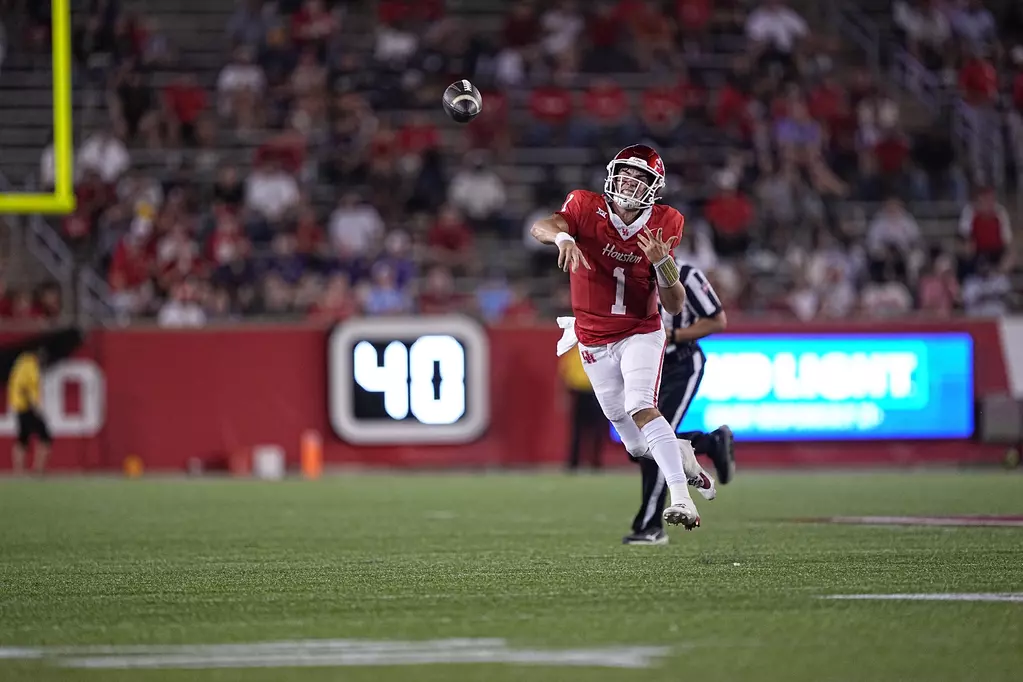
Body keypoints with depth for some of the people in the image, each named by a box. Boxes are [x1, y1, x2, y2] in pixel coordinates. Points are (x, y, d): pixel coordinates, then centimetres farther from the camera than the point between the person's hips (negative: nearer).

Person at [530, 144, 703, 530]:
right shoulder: (587, 208, -10)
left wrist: (663, 264, -26)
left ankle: (682, 498, -33)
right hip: (594, 338, 2)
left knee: (641, 408, -25)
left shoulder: (662, 226, -8)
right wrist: (562, 237, -52)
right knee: (622, 422, 11)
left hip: (640, 332, -2)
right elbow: (540, 228, -30)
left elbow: (675, 306, -7)